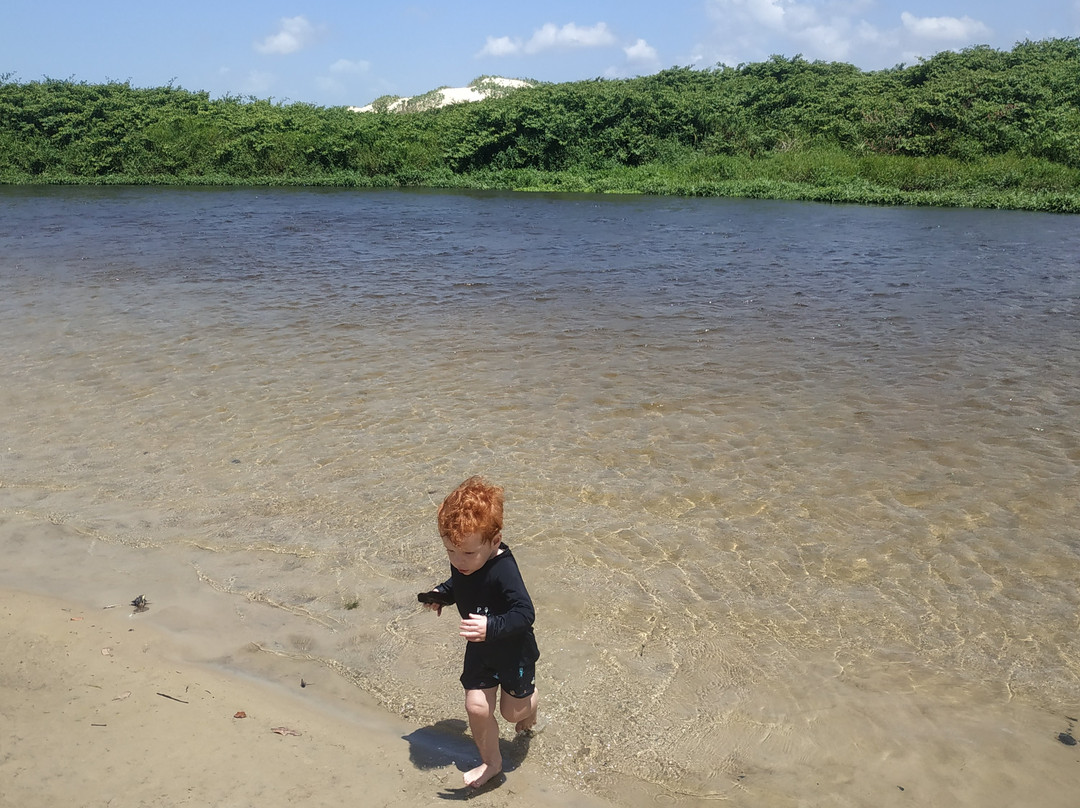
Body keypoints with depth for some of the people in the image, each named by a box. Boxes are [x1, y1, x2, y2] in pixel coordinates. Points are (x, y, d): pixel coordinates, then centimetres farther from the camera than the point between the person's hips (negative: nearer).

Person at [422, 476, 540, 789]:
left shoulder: (503, 571, -36)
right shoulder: (462, 564, -12)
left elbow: (525, 613, -39)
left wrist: (492, 627, -49)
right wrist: (442, 593, -2)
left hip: (514, 649, -5)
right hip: (480, 648, 5)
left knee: (512, 710, 14)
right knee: (476, 706, 3)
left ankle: (528, 708, 52)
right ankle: (490, 761, 27)